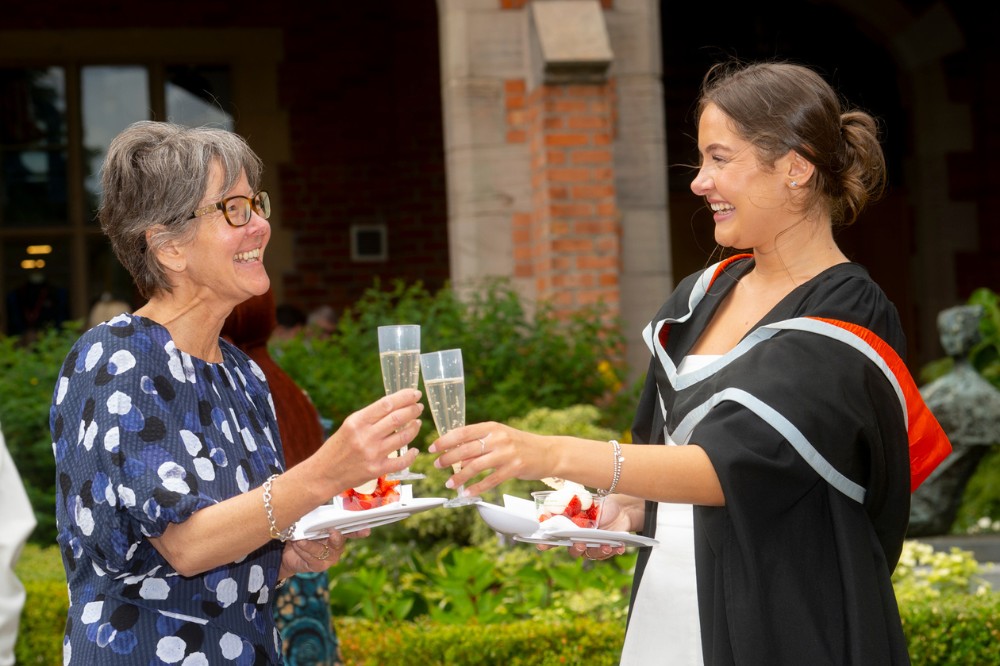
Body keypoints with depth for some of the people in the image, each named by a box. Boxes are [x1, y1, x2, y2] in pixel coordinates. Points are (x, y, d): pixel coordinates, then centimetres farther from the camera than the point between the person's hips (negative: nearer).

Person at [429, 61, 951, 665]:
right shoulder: (702, 297, 7)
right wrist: (630, 507, -5)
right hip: (666, 614, 6)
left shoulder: (845, 321, -14)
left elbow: (735, 463, -26)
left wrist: (553, 455, -35)